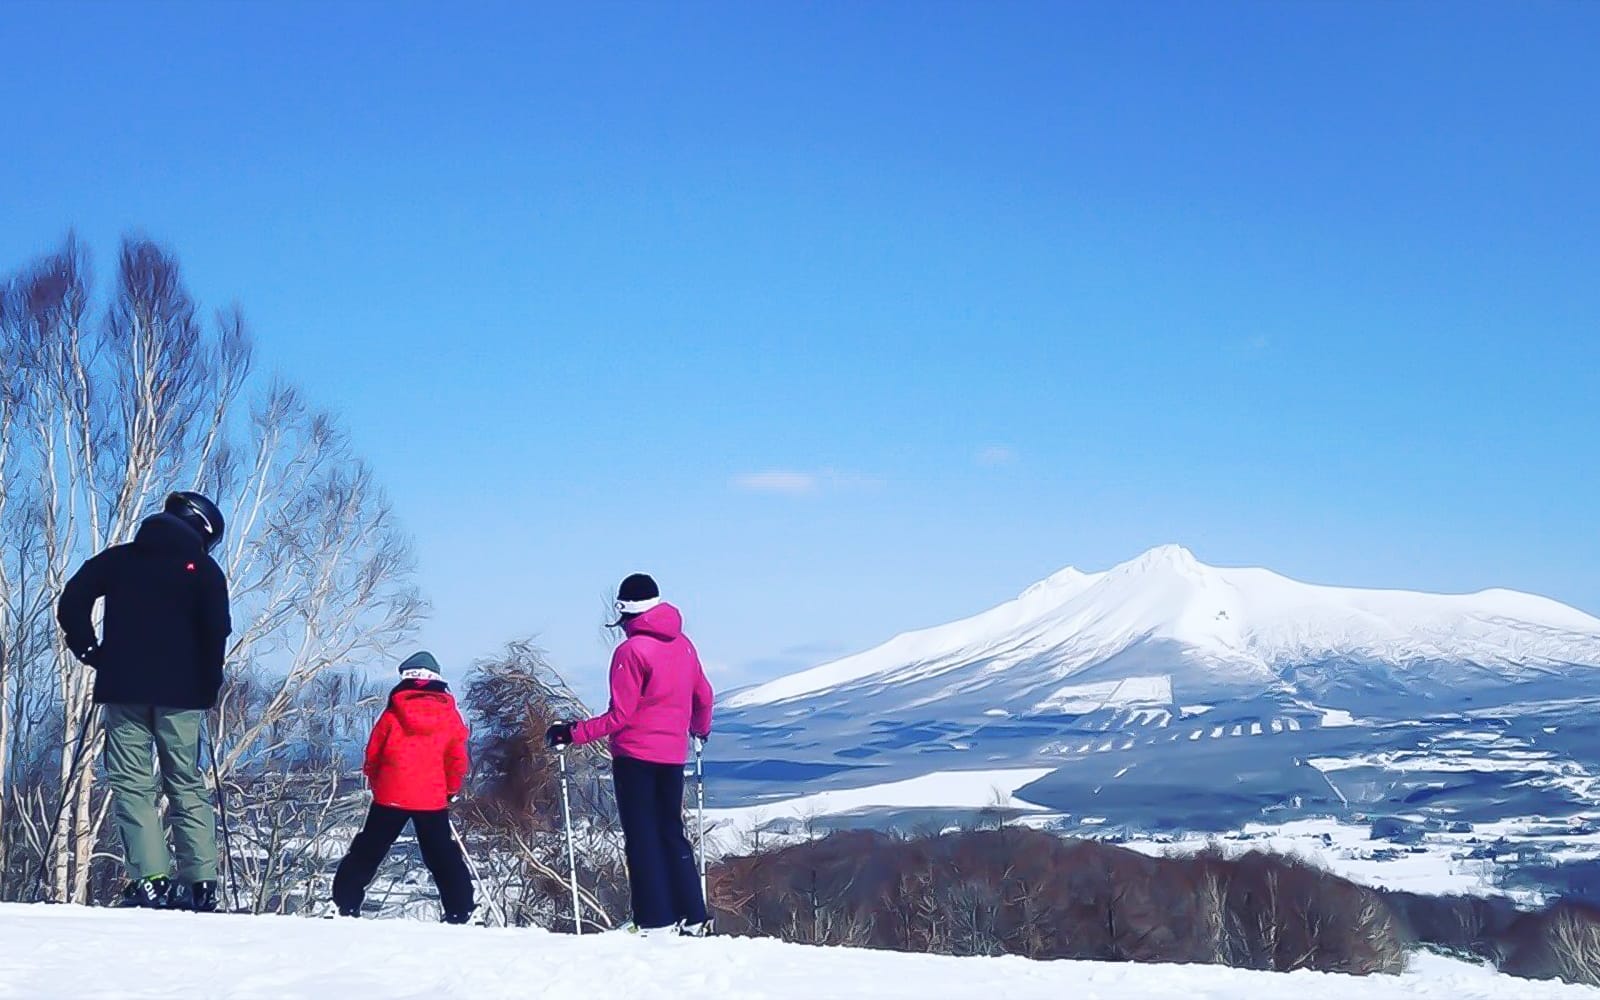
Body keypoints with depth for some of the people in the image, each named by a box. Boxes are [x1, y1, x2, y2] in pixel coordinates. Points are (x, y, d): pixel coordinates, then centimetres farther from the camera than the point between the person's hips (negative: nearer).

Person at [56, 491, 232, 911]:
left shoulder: (117, 559, 11)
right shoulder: (203, 569, 6)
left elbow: (72, 603, 4)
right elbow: (216, 628, -6)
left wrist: (89, 651, 14)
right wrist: (210, 683, 4)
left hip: (124, 688, 0)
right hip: (181, 691, 0)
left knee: (133, 783, -1)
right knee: (187, 785, 7)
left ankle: (149, 880, -13)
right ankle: (201, 883, 1)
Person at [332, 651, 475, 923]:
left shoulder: (394, 712, -2)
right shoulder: (450, 715, 1)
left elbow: (372, 755, 5)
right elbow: (458, 761, 4)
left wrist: (376, 784, 20)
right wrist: (450, 791, 19)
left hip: (391, 796, -1)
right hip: (433, 798, 1)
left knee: (367, 852, 10)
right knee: (443, 856, 9)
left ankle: (346, 904, 7)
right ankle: (460, 911, 4)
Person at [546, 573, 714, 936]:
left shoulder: (631, 651, -14)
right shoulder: (684, 645, 6)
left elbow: (620, 716, -16)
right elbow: (703, 697, 16)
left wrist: (571, 733, -12)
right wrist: (701, 729, 36)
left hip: (635, 755, -6)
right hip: (673, 755, 6)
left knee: (642, 838, 2)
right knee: (672, 834, 15)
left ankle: (655, 922, 0)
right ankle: (694, 919, 14)